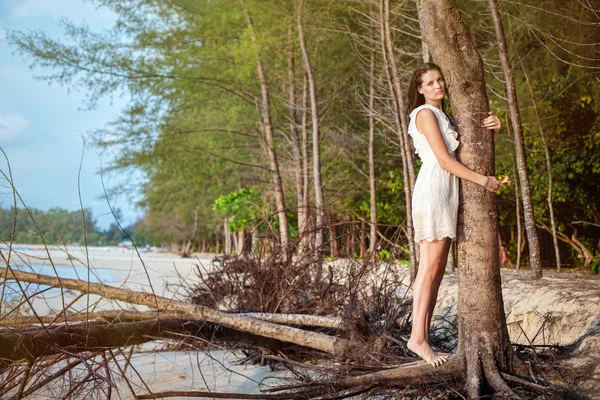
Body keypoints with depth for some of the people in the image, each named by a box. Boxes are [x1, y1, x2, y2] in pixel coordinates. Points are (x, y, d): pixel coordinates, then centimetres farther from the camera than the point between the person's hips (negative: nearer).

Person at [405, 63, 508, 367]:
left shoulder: (442, 115, 23)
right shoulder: (425, 113, -5)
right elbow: (444, 160, -12)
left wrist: (492, 127, 0)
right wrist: (484, 180, -8)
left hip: (447, 194, 9)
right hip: (433, 190, -9)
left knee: (437, 269, 4)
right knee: (430, 267, -12)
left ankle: (423, 336, 4)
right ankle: (418, 338, -11)